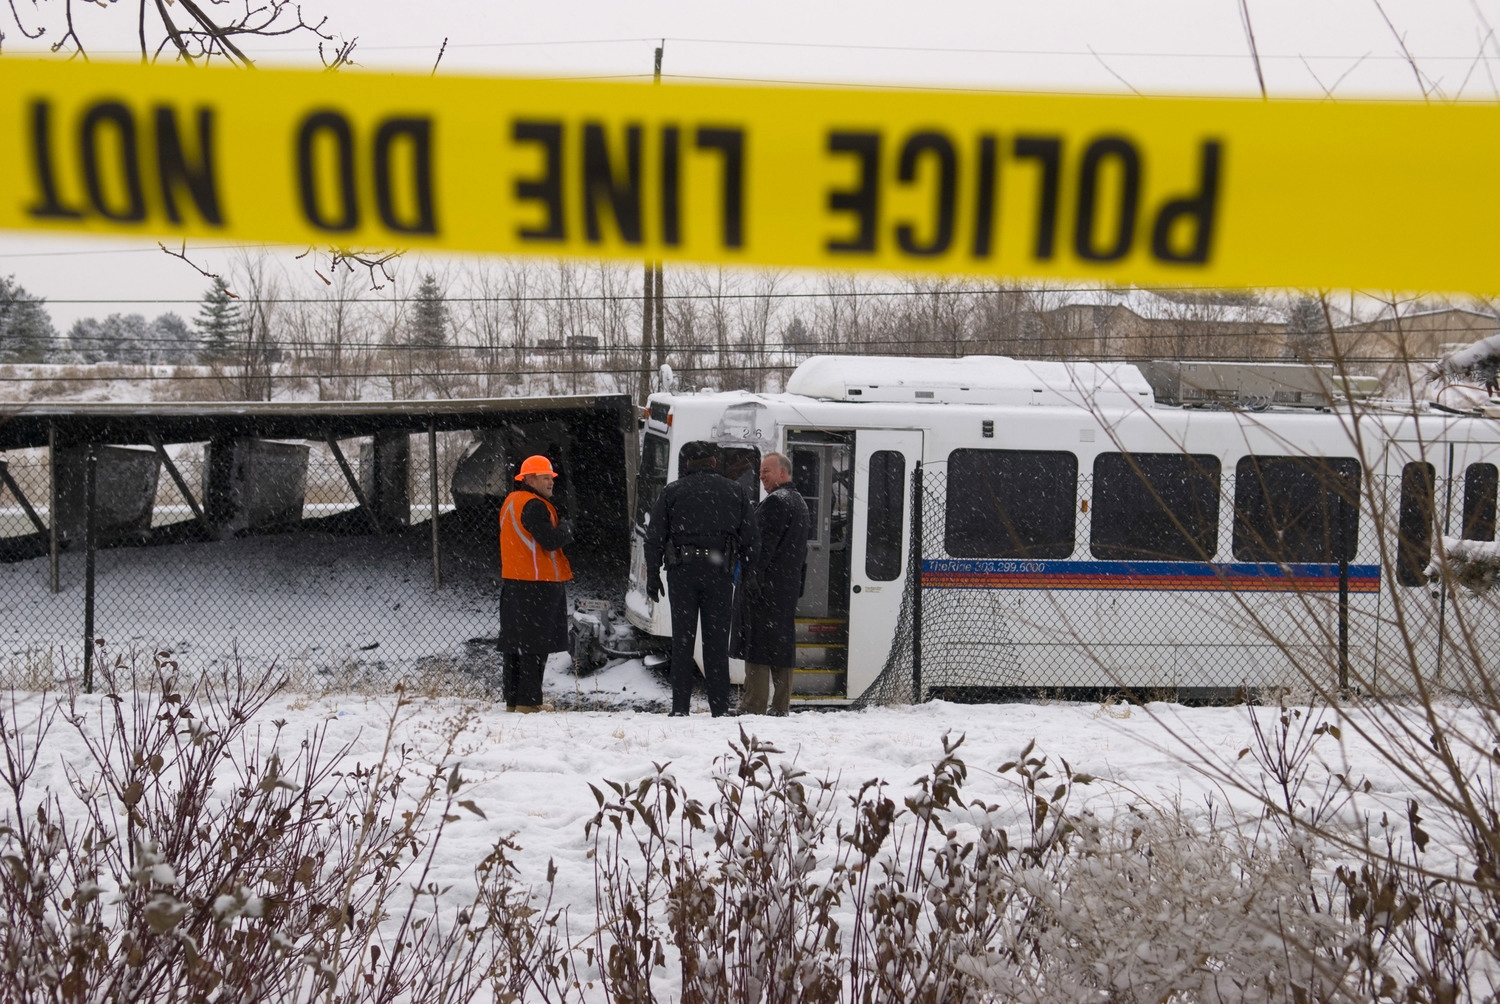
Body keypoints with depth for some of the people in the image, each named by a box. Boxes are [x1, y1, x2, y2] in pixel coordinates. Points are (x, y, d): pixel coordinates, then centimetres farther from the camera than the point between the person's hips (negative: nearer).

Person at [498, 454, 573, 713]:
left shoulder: (511, 502, 17)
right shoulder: (534, 506, -16)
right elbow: (551, 541, -23)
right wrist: (565, 529, -3)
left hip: (512, 582, 10)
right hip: (539, 584, -10)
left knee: (515, 643, 12)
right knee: (534, 646, -7)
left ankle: (512, 699, 16)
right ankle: (528, 701, -7)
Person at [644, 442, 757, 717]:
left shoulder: (672, 492, 5)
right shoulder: (734, 492, 9)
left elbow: (654, 539, 3)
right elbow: (749, 539, 6)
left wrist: (652, 578, 7)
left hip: (682, 572, -1)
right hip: (719, 573, 1)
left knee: (682, 641, 4)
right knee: (717, 642, 4)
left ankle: (680, 707, 2)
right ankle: (720, 708, 3)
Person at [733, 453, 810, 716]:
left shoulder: (775, 502, -12)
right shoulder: (800, 503, 19)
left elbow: (764, 545, -18)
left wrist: (751, 581, -18)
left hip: (765, 585, -10)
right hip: (788, 588, 10)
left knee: (757, 646, -8)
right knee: (783, 643, 10)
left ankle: (753, 706, -10)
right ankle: (782, 706, 12)